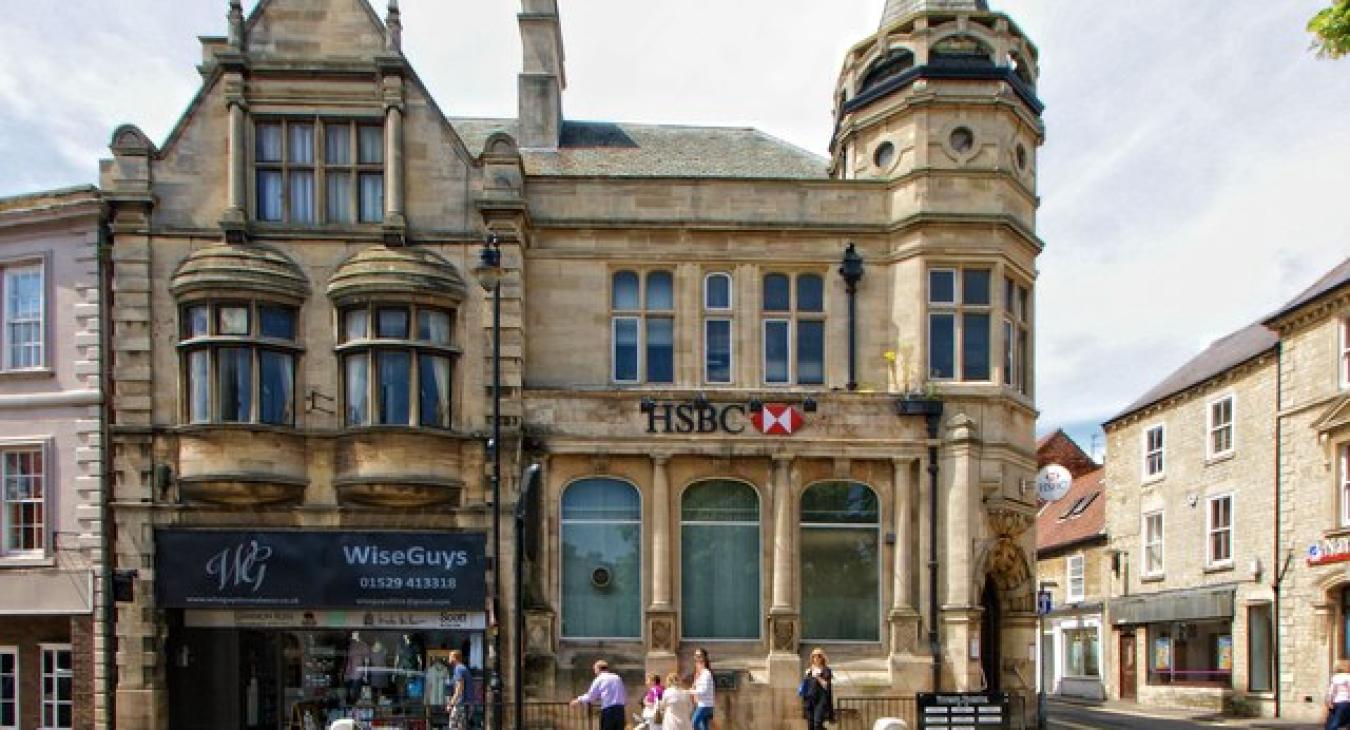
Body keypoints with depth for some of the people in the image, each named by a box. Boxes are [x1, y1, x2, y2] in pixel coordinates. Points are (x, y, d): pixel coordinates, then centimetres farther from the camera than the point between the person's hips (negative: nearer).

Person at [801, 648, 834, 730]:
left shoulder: (826, 671, 0)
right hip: (809, 699, 5)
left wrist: (818, 678, -18)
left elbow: (827, 686, -6)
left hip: (821, 700, -4)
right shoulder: (809, 671, 14)